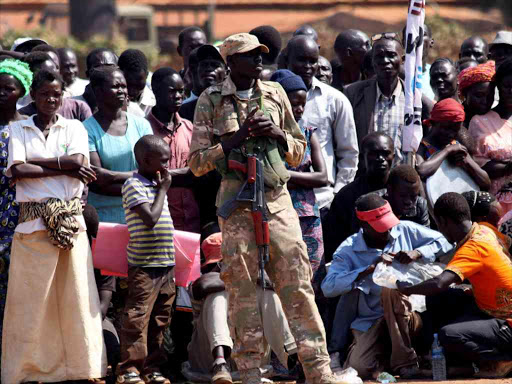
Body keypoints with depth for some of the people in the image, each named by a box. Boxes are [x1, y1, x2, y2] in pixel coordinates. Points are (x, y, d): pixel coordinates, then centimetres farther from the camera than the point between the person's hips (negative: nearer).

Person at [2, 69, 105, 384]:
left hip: (70, 220, 1)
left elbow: (78, 162, -6)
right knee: (31, 297, -4)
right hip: (33, 222, -1)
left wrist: (32, 161, -7)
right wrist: (63, 169, -8)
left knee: (75, 294, -1)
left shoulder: (74, 128, 12)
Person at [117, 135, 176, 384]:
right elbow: (150, 219, -20)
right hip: (144, 267, -8)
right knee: (138, 318, -6)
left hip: (166, 265, 8)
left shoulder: (157, 184, 17)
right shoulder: (134, 186, -10)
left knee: (160, 319, 11)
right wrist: (163, 190, -11)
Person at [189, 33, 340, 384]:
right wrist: (237, 138, -11)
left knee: (297, 284, -4)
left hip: (277, 200, 2)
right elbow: (197, 162, 0)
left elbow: (298, 153, 18)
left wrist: (276, 133, -2)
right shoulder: (211, 101, 3)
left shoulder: (275, 94, 12)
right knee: (243, 289, -1)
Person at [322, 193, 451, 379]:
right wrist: (369, 269, -18)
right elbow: (328, 287, -13)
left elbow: (444, 243, 5)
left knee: (391, 289, -33)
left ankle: (404, 362, -20)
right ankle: (386, 355, 12)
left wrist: (417, 253, -13)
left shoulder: (405, 230, 4)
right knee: (358, 369, -25)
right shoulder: (348, 250, -1)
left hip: (408, 316, 0)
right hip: (370, 321, 0)